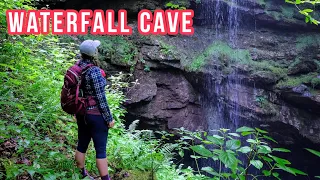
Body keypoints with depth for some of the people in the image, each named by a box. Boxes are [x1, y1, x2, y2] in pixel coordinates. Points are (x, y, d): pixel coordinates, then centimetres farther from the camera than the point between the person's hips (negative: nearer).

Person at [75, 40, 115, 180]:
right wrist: (109, 118, -11)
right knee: (101, 150, 3)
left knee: (82, 145, 19)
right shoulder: (94, 71, -22)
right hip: (95, 115, -8)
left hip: (82, 113, 8)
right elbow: (101, 98, -20)